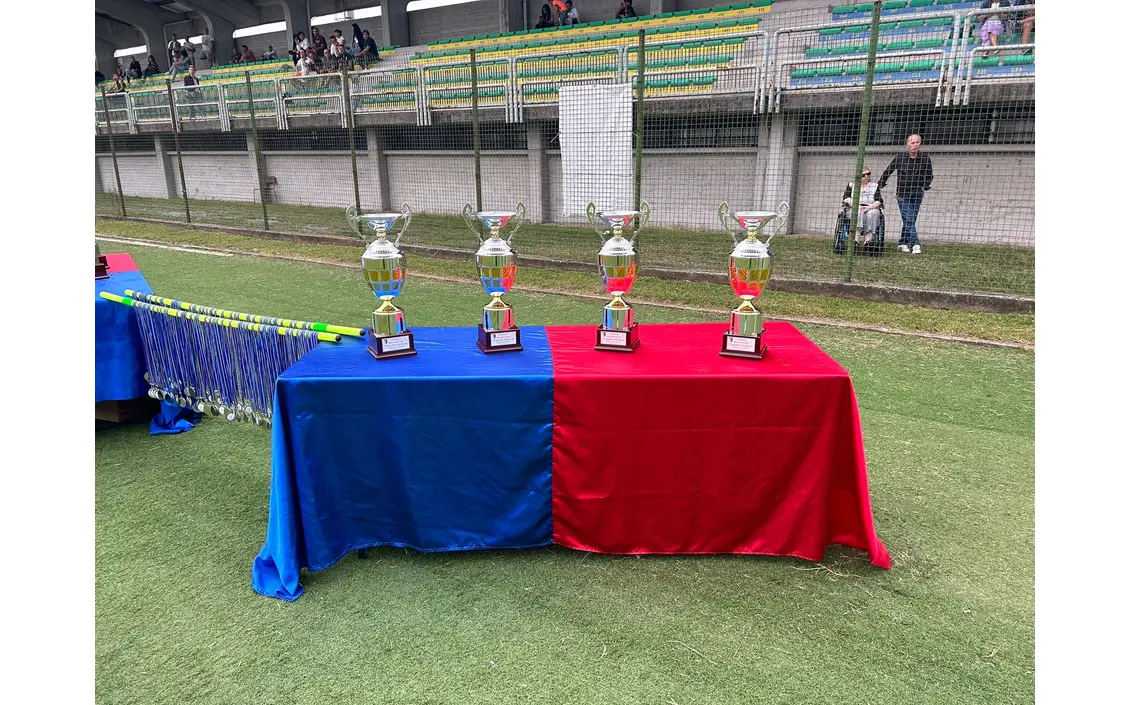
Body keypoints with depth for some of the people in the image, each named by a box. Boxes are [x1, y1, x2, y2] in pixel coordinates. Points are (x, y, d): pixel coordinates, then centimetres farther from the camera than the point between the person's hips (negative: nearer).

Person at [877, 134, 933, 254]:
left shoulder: (925, 159, -1)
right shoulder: (900, 158, -3)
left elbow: (929, 175, 12)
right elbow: (887, 171, 8)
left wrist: (925, 186, -2)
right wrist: (880, 185, 7)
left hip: (917, 194, 2)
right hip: (903, 194, -2)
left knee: (910, 221, 7)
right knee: (909, 220, -9)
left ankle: (902, 244, 18)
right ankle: (915, 244, -12)